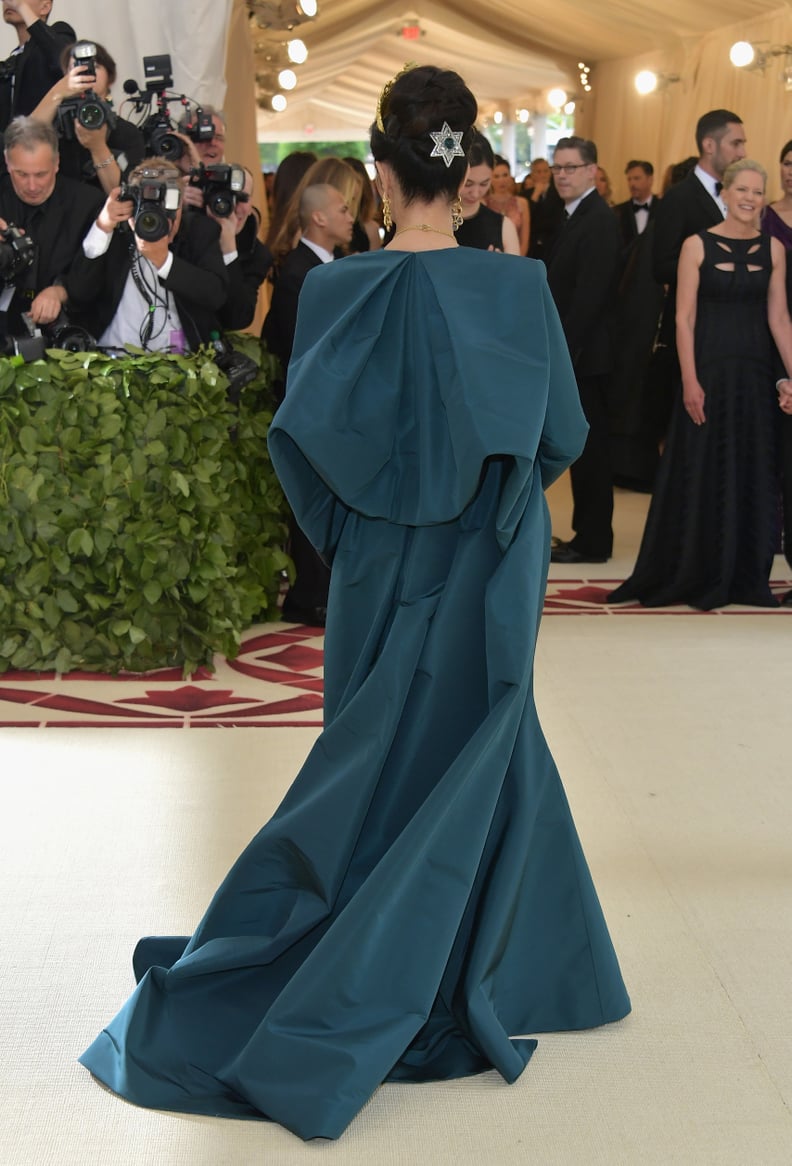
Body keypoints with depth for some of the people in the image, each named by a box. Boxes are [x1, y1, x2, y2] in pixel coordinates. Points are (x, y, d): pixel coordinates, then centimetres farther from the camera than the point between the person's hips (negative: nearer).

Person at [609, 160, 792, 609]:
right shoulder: (697, 246, -3)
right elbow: (684, 319, -6)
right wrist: (690, 381, -13)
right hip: (708, 368, -3)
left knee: (754, 473, 7)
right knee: (703, 470, 3)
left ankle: (747, 577, 18)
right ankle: (699, 575, 16)